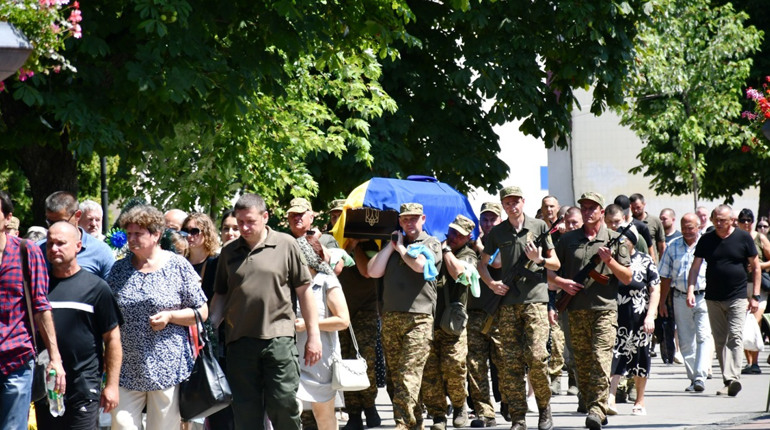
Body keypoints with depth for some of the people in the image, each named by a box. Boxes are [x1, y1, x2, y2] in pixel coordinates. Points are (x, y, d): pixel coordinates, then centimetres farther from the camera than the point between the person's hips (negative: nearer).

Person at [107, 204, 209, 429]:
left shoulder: (178, 266, 0)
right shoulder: (119, 269, 9)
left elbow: (202, 312, 3)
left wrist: (170, 316, -13)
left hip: (166, 367, -3)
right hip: (126, 367, 3)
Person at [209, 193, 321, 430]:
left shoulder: (286, 245, 3)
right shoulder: (229, 252, 12)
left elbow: (304, 290, 4)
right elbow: (221, 295, 18)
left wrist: (313, 335, 1)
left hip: (278, 338, -3)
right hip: (239, 341, 3)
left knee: (284, 403, -7)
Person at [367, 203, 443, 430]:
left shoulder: (431, 243, 6)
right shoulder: (392, 244, 20)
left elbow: (419, 264, -13)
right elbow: (374, 271, 8)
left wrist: (401, 248, 2)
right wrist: (391, 246, 6)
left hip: (419, 318, -6)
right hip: (390, 317, 6)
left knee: (408, 376, -15)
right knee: (394, 375, 4)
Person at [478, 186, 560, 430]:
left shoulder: (539, 227, 6)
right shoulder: (497, 232, 11)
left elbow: (556, 264, 10)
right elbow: (482, 263, 20)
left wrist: (538, 259, -9)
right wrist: (491, 283, 2)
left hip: (535, 299, -2)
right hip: (508, 302, 3)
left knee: (536, 356, -14)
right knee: (512, 362, -1)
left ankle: (544, 409, 5)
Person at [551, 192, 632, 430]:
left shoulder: (614, 240, 7)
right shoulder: (568, 240, 13)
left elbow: (627, 278, 6)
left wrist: (609, 261, -10)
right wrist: (562, 283, -3)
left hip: (604, 309, -3)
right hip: (576, 310, 3)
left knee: (601, 359, -16)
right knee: (582, 364, 5)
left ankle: (597, 409, -21)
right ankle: (588, 403, 15)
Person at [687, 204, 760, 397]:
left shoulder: (743, 238, -1)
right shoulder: (706, 240, 5)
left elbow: (755, 267, 4)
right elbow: (695, 266, 5)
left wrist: (755, 296, -1)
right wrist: (690, 290, -9)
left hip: (737, 298, -3)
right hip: (713, 299, 3)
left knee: (735, 337, -15)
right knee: (720, 341, 6)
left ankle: (732, 378, -26)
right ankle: (728, 382, 11)